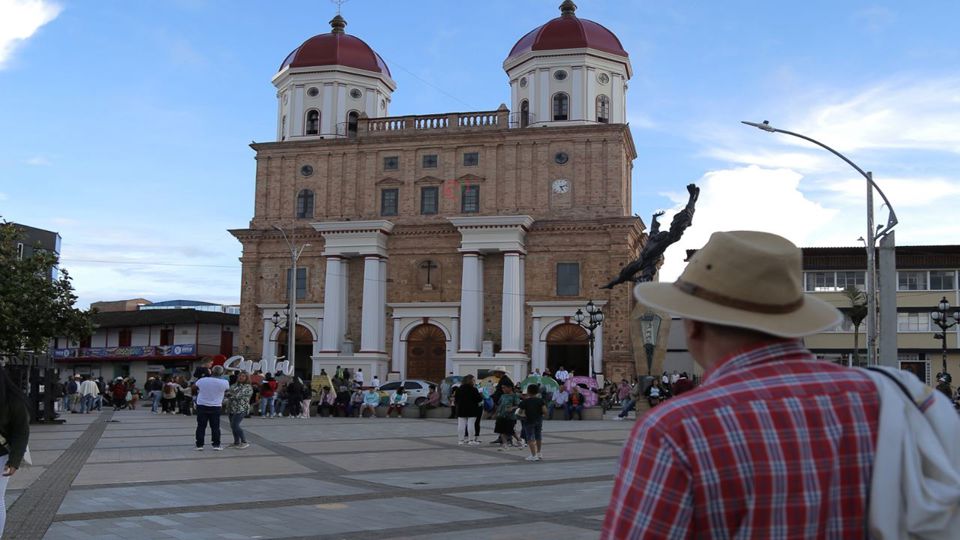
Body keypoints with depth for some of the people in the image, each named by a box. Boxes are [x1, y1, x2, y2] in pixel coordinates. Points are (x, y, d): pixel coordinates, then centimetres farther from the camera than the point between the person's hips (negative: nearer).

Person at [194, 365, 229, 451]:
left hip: (201, 406, 1)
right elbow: (226, 390, 9)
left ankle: (199, 445, 8)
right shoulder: (224, 383, -12)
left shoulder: (202, 380, -8)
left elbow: (194, 385, 12)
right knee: (215, 427, 8)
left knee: (201, 426, 7)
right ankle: (216, 445, 10)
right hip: (215, 407, -1)